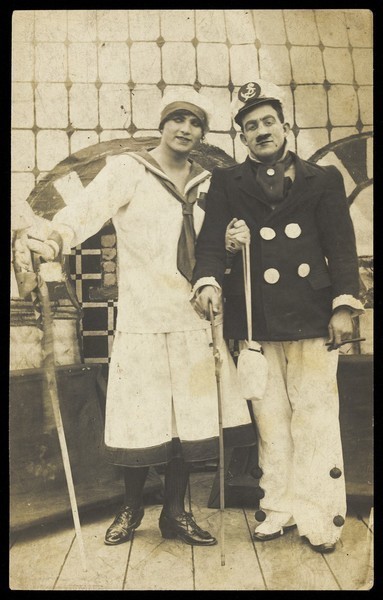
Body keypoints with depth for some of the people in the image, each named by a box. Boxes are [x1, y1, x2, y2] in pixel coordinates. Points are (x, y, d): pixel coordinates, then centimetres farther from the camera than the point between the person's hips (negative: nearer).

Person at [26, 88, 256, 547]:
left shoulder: (207, 184, 14)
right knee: (142, 418, 2)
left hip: (195, 317, 5)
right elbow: (88, 207, -15)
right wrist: (57, 237, -34)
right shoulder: (126, 170, 0)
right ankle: (131, 509, 27)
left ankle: (175, 512, 26)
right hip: (143, 318, -4)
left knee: (191, 416, 7)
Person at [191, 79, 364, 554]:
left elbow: (341, 245, 5)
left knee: (315, 416, 2)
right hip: (254, 318, 1)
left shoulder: (322, 179, 11)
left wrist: (344, 305, -5)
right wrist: (208, 281, -19)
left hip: (310, 315, -1)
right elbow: (212, 238, 1)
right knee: (270, 418, 8)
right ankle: (280, 507, 21)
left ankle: (319, 514, 14)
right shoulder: (226, 182, 12)